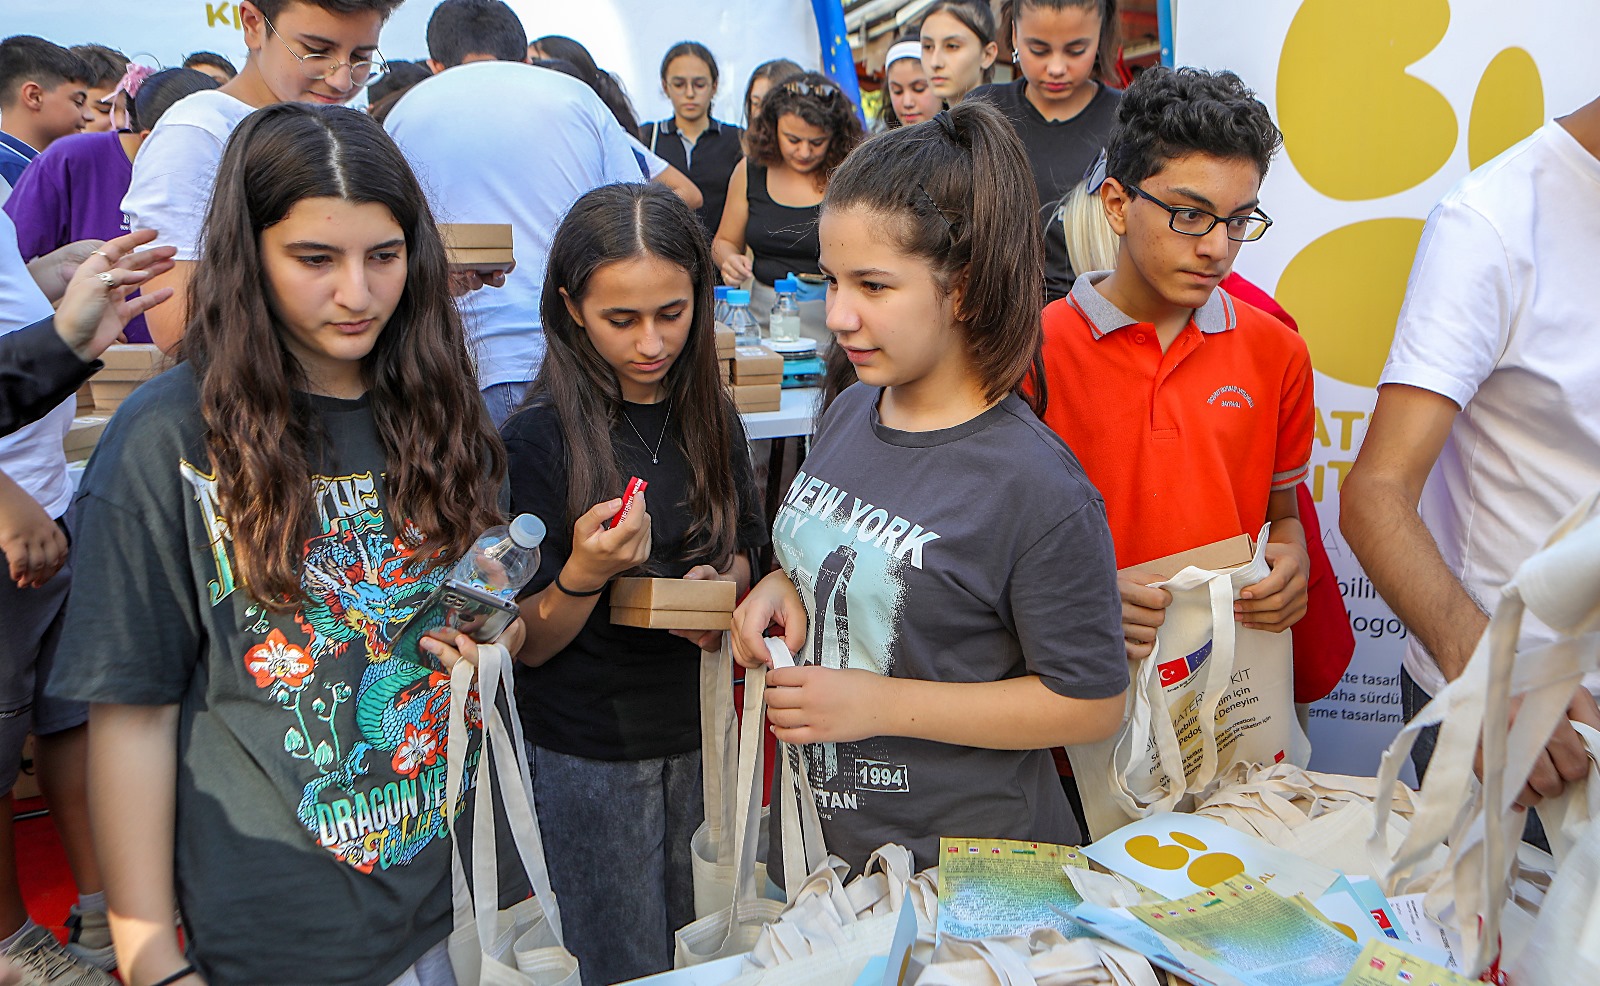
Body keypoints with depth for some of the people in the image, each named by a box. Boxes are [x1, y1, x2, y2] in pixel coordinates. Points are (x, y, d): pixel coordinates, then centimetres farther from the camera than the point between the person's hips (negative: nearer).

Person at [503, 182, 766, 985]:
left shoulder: (711, 418, -1)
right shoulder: (538, 438, -16)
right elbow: (528, 646, -12)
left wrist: (718, 587, -8)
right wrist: (584, 574, -31)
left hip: (697, 728, 5)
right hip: (587, 752, -4)